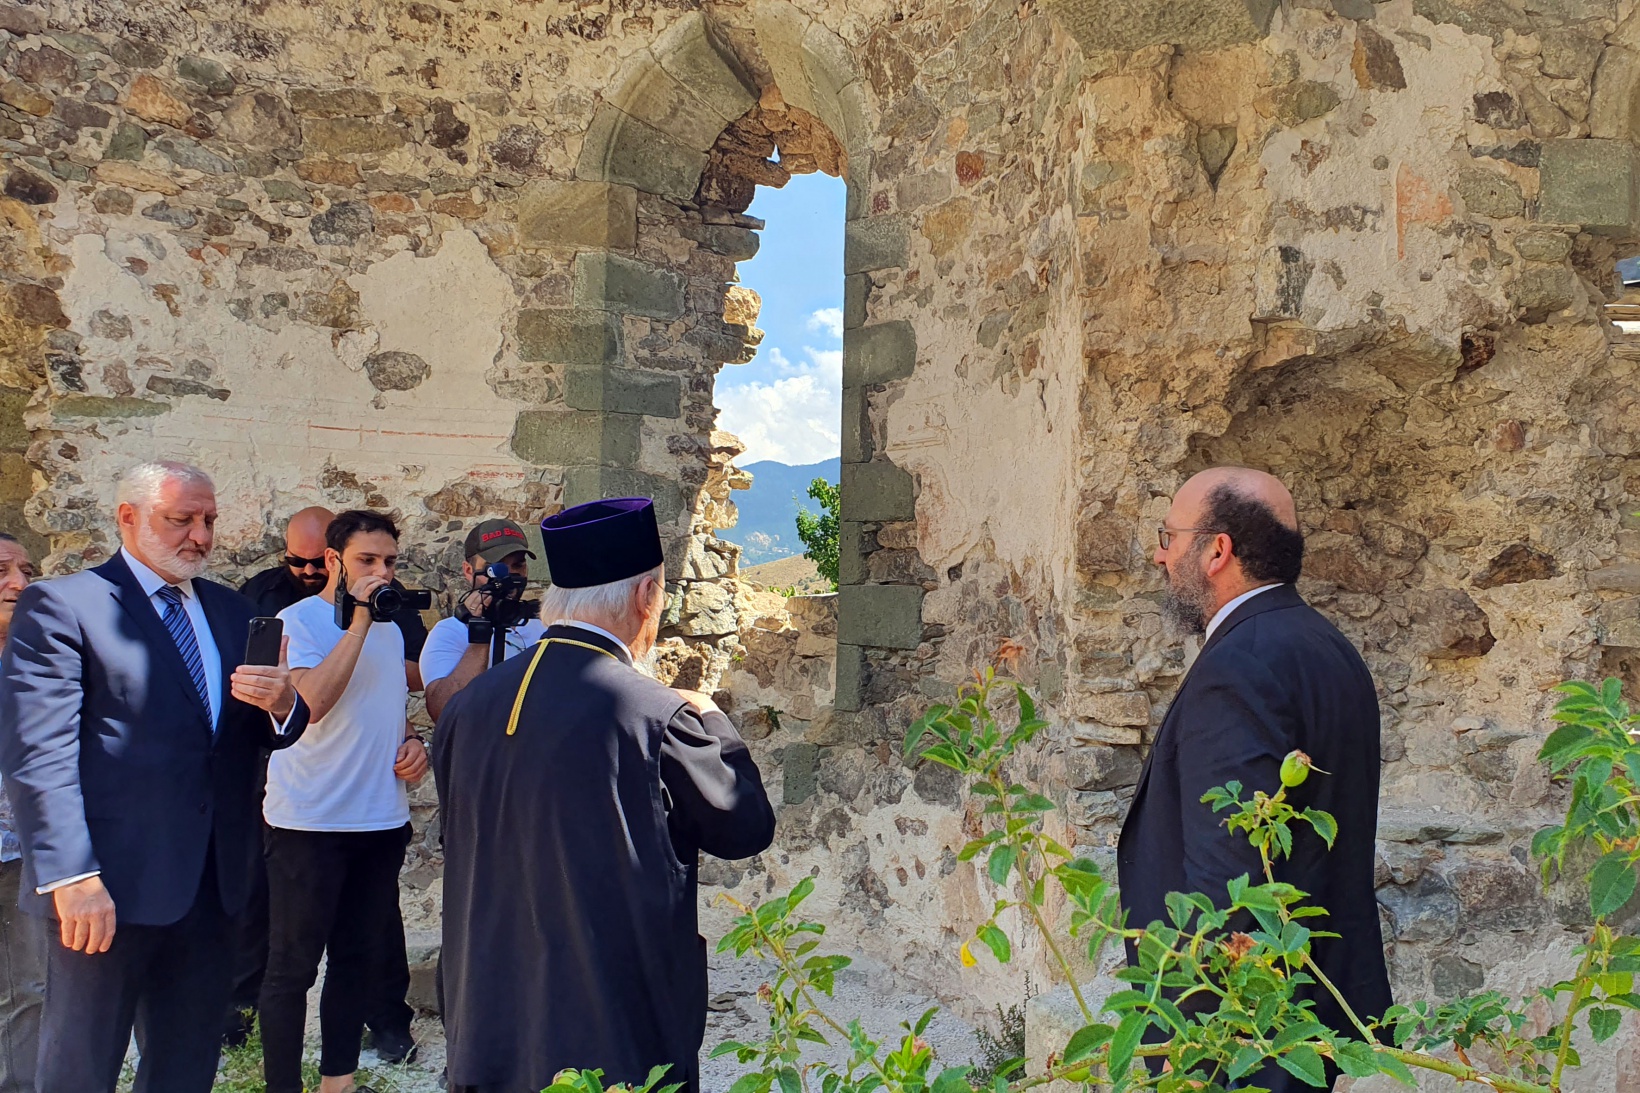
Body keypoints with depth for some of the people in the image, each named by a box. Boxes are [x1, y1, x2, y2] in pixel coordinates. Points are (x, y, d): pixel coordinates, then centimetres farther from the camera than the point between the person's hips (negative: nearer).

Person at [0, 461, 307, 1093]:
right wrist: (73, 877, -21)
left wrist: (283, 704, -10)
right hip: (111, 886, -6)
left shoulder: (229, 611, 14)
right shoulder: (59, 606, -6)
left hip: (210, 883, 6)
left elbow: (270, 734, 14)